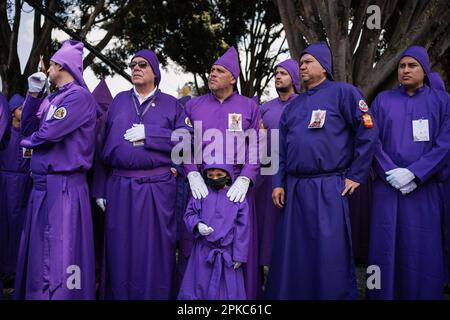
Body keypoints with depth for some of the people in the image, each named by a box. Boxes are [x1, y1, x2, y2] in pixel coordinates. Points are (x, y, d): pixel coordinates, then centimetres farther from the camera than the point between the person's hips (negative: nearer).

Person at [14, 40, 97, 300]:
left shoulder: (79, 96, -11)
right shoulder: (52, 99, 17)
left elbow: (48, 134, -20)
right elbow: (28, 128, 15)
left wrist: (27, 142, 0)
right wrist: (33, 94, 6)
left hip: (63, 185, -9)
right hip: (43, 183, 9)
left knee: (58, 255, -6)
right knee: (37, 250, 17)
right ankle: (34, 293, 29)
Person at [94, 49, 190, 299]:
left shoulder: (171, 104, 8)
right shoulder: (119, 101, 14)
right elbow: (104, 145, 9)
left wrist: (148, 134, -12)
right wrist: (101, 189, 2)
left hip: (157, 188, -2)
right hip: (120, 187, 2)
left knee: (154, 249, 2)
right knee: (121, 249, 6)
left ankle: (156, 295, 15)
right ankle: (119, 294, 20)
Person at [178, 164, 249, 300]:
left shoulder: (238, 197, -1)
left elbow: (242, 228, -1)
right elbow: (189, 214, 8)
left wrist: (239, 255, -4)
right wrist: (198, 225, -15)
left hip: (227, 252, -1)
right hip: (203, 251, 1)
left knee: (227, 289, 6)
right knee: (201, 285, 10)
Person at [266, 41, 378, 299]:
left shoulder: (343, 92, -1)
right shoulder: (294, 105, 18)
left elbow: (368, 134, -6)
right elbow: (282, 148, 18)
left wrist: (356, 176, -7)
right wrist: (279, 183, 9)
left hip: (329, 189, -6)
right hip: (294, 189, 6)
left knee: (330, 256, -3)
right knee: (293, 255, 11)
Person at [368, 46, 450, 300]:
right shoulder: (383, 100, 10)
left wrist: (413, 173, -14)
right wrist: (391, 172, -12)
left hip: (425, 188, -1)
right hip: (388, 187, 1)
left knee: (422, 250, 2)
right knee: (387, 247, 2)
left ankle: (423, 294, 15)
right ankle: (384, 294, 13)